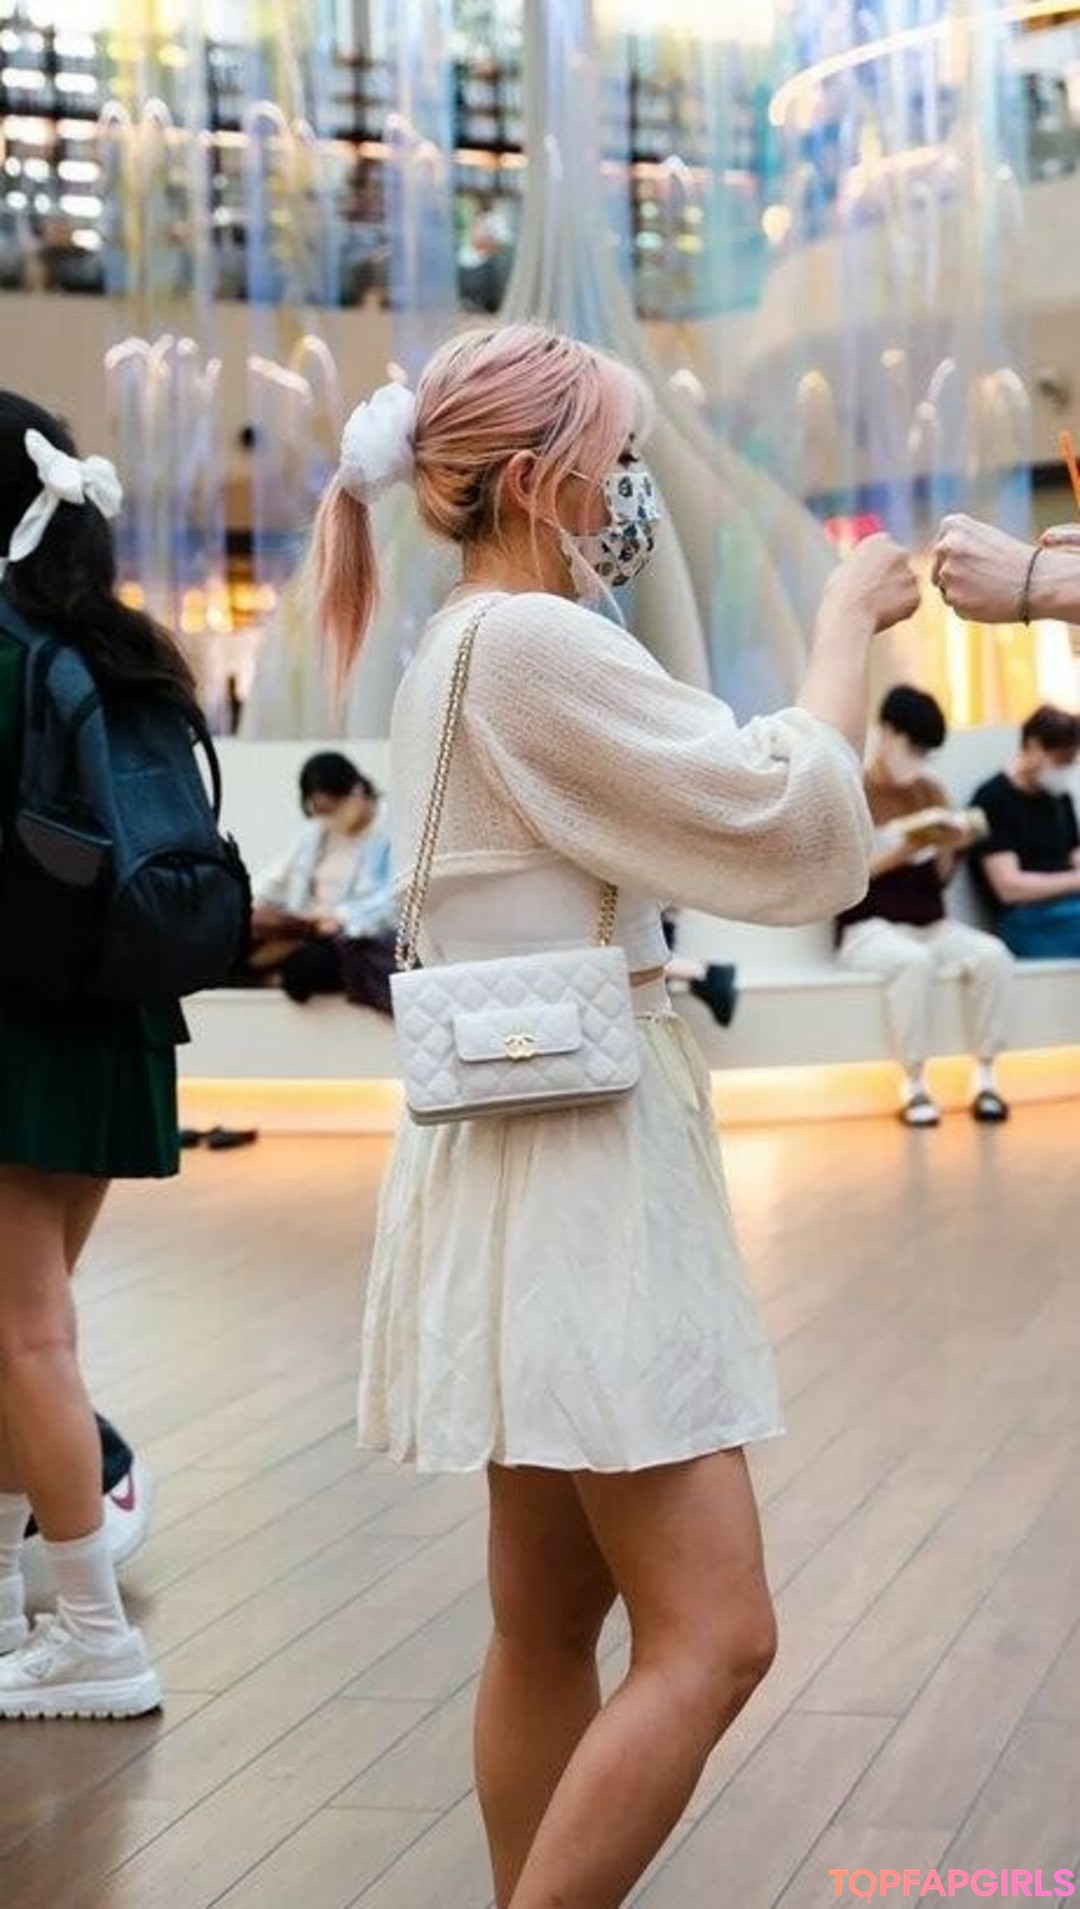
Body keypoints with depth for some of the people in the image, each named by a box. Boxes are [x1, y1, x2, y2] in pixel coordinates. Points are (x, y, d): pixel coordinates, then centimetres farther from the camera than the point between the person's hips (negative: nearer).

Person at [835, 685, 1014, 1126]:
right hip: (869, 928, -5)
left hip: (931, 925, 5)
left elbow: (941, 880, 10)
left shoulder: (931, 792, 14)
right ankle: (914, 1084, -28)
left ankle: (985, 1077, -20)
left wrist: (950, 847, -11)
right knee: (914, 961, -38)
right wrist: (902, 850, -20)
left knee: (993, 955, -26)